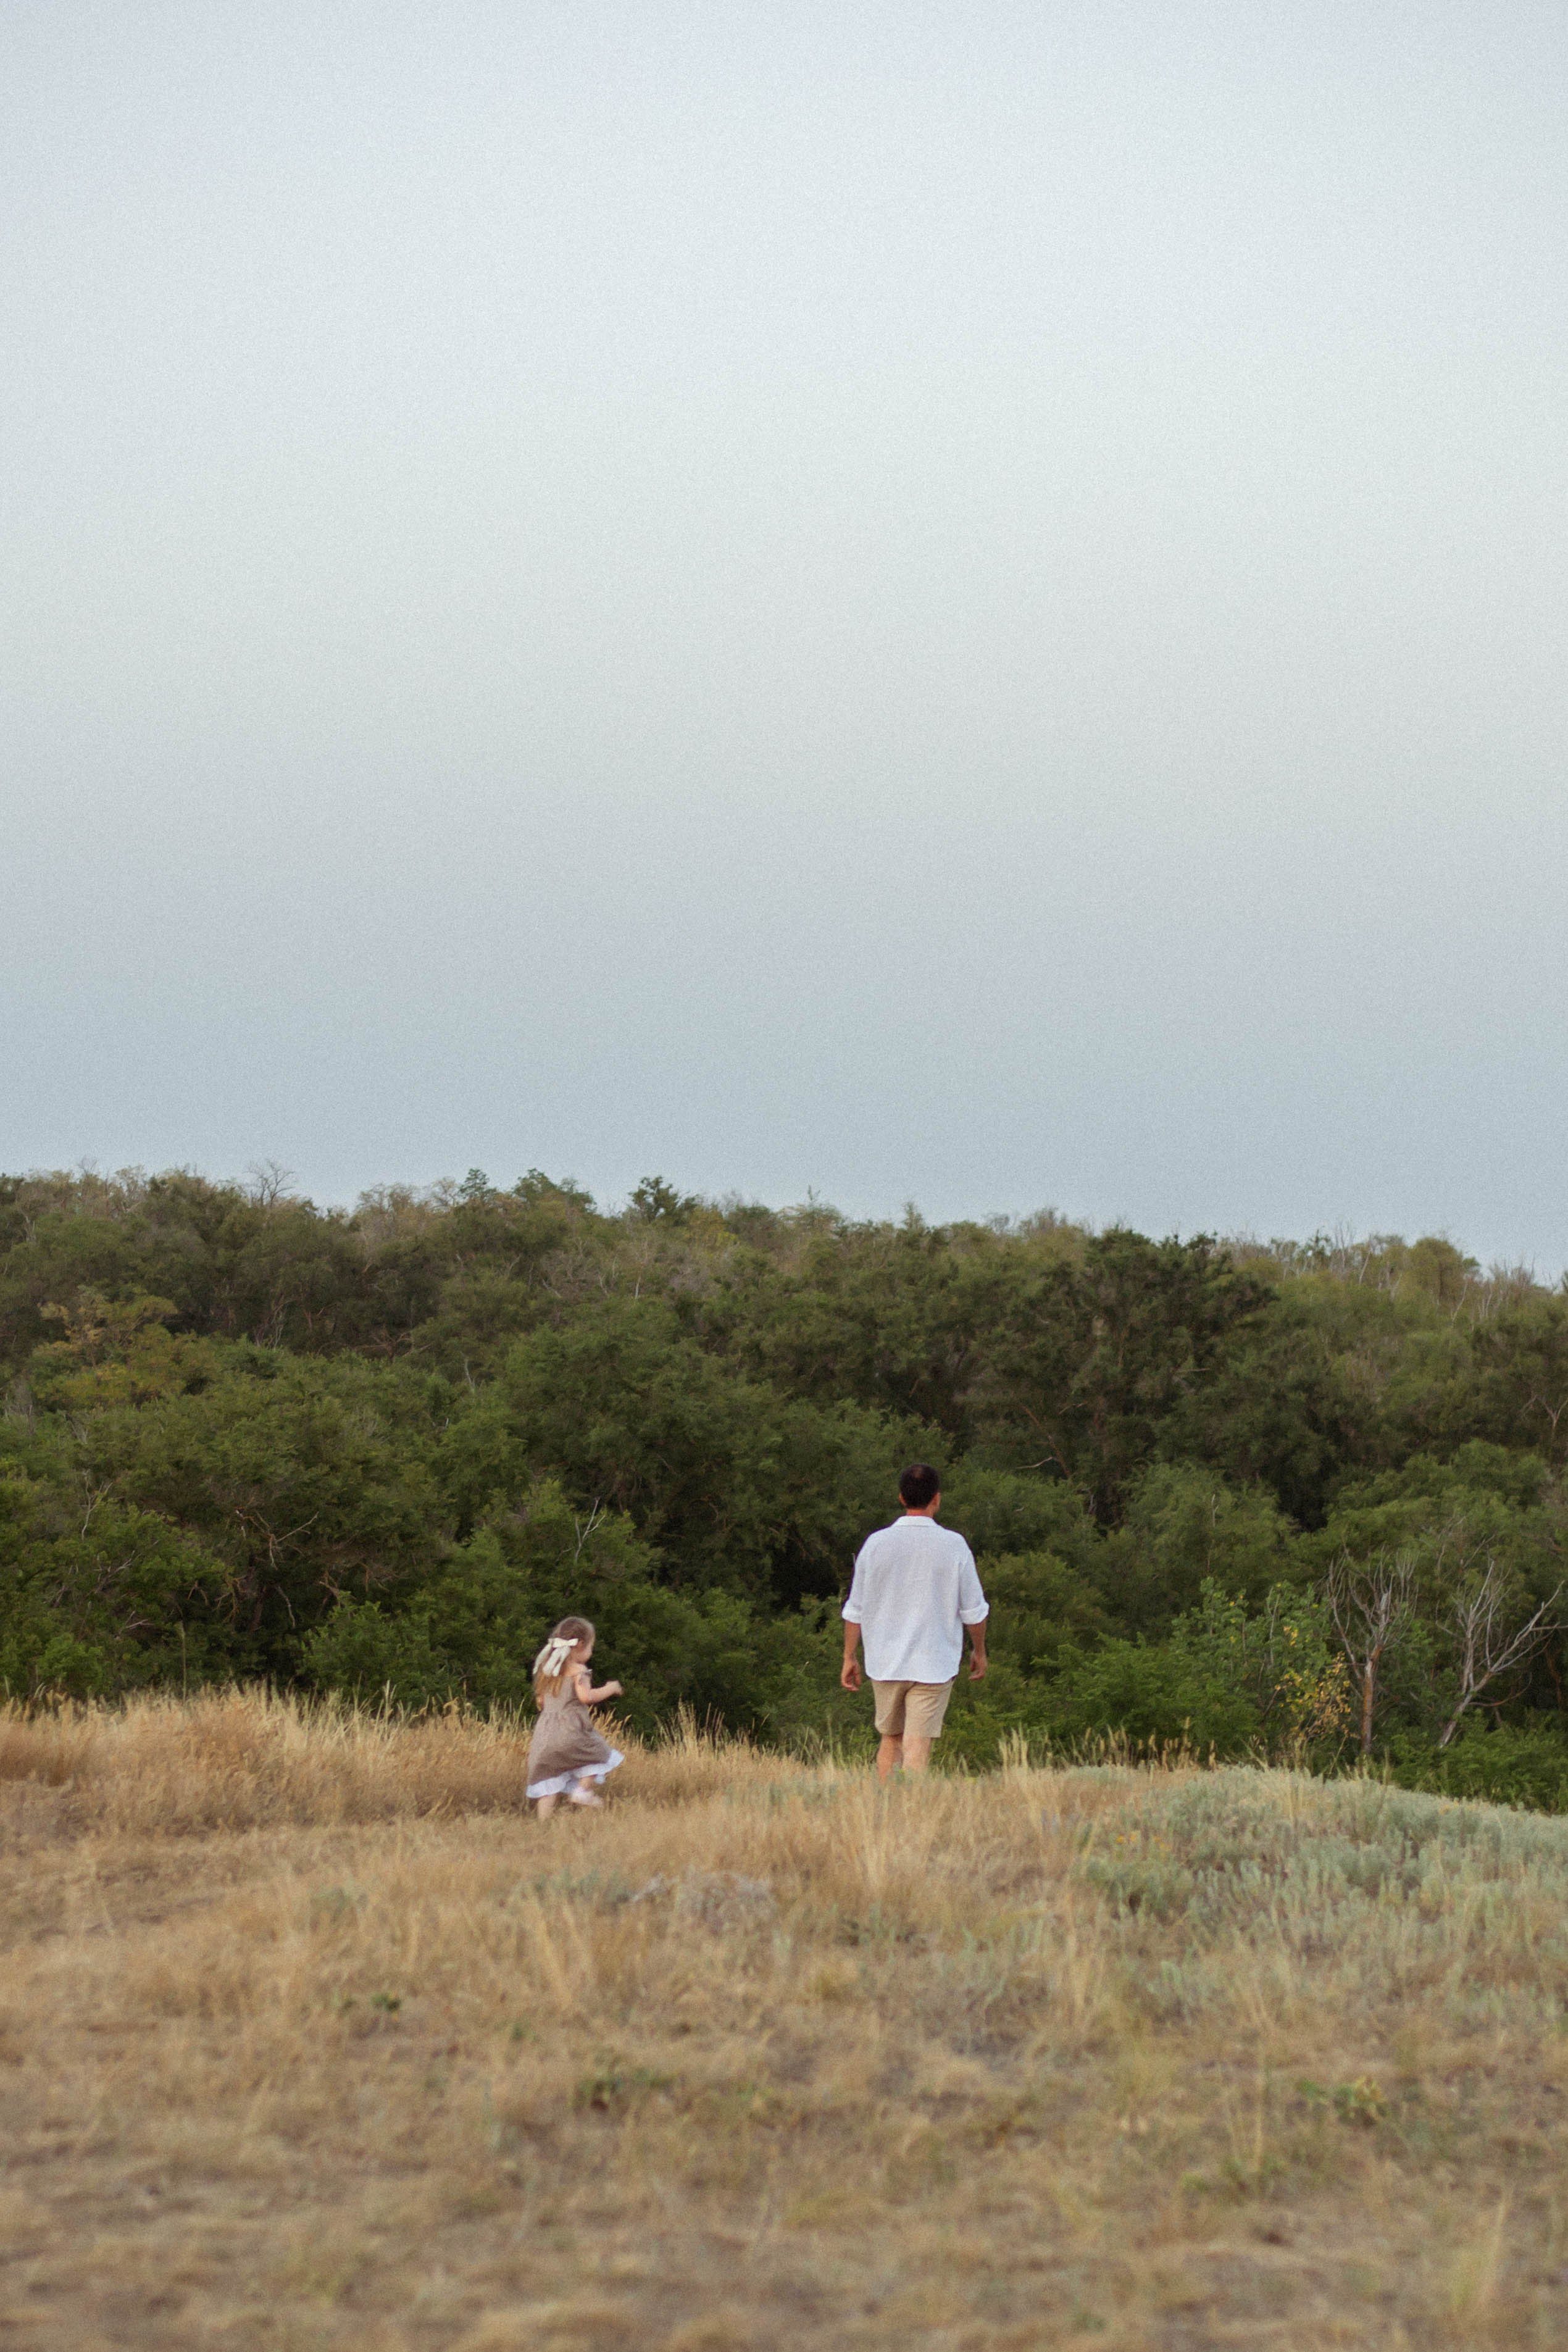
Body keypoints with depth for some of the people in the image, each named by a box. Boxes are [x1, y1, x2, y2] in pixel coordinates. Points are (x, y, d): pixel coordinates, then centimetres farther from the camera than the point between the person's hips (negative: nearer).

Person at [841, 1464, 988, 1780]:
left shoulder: (876, 1544, -2)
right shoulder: (953, 1546, -6)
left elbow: (855, 1610, 2)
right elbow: (974, 1610, 1)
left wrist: (850, 1658, 13)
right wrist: (979, 1651, 17)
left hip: (885, 1662, 2)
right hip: (934, 1664, -2)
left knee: (890, 1739, 17)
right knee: (918, 1747, -4)